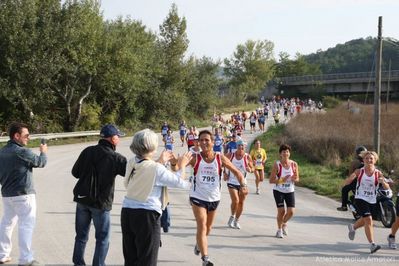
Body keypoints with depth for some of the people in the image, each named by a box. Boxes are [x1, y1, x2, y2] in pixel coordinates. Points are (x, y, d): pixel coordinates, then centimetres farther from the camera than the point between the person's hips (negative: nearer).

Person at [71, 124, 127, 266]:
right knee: (102, 239, 9)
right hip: (101, 202, -4)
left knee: (81, 236, 16)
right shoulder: (115, 158, -14)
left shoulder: (88, 151, -2)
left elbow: (75, 172, 4)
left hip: (82, 198, 5)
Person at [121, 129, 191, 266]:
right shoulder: (157, 169, -17)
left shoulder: (131, 163, 1)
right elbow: (181, 182, -8)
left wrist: (161, 161, 23)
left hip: (127, 212, 6)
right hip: (147, 214, -6)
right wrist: (182, 165, 9)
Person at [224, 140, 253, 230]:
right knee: (235, 201, -16)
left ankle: (236, 221, 25)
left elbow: (252, 169, 4)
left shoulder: (247, 157, -4)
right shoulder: (230, 155, -6)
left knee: (241, 202, 7)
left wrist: (249, 169, -19)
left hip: (243, 183, 2)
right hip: (232, 182, -2)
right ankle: (232, 216, 10)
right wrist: (225, 173, -1)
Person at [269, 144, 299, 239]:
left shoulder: (294, 164, -5)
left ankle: (284, 223, 30)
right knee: (281, 210, -5)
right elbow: (271, 180, -13)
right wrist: (281, 180, -26)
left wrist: (294, 179, -19)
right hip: (279, 191, -3)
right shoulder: (277, 165, -13)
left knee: (291, 212, -3)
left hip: (290, 191, 3)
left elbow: (297, 179, 5)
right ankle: (279, 229, 18)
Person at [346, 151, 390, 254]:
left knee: (365, 220, 21)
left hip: (372, 201, 3)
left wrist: (382, 182, -30)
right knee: (368, 220, -18)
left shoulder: (378, 173, -4)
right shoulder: (359, 171, -6)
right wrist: (352, 176, -33)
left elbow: (387, 188, -8)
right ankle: (372, 245, -17)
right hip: (360, 199, -3)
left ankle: (352, 227, 54)